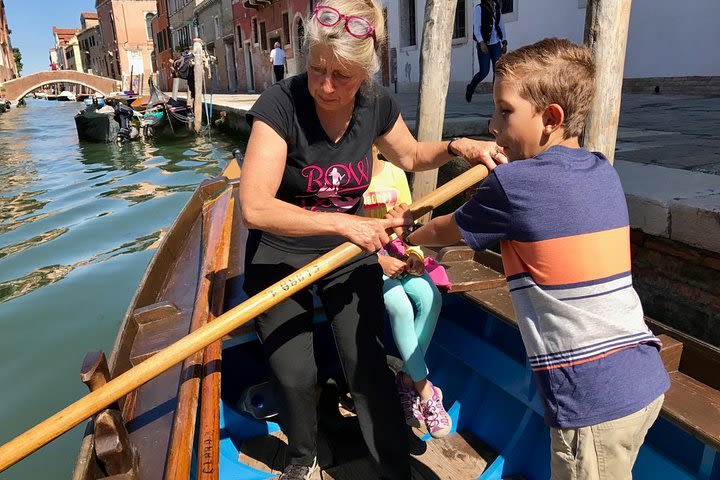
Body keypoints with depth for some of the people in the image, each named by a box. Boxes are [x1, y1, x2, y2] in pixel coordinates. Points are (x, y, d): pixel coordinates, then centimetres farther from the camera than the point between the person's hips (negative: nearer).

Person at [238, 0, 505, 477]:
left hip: (350, 255, 3)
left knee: (366, 366, -2)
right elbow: (255, 207, -32)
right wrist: (344, 223, -35)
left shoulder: (377, 103, -10)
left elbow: (411, 155, 11)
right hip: (280, 258, -2)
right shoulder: (280, 104, -24)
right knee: (294, 375, 2)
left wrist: (458, 146, -6)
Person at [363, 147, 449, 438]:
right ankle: (424, 389, -13)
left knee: (430, 297, -22)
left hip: (398, 253, 5)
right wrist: (379, 260, -19)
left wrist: (415, 253, -7)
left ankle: (407, 379, -7)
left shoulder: (395, 174, 8)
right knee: (399, 305, -28)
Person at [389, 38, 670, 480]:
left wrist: (403, 235, 22)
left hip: (594, 400, -8)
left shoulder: (512, 183, -14)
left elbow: (443, 232, 4)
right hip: (644, 378, 8)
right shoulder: (603, 172, 6)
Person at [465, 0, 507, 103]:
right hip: (484, 44, -5)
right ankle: (470, 88, 21)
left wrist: (504, 42, 11)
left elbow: (501, 25, 17)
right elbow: (476, 27, -12)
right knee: (484, 71, -6)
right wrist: (481, 43, -24)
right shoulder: (479, 8, -5)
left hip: (496, 44, 5)